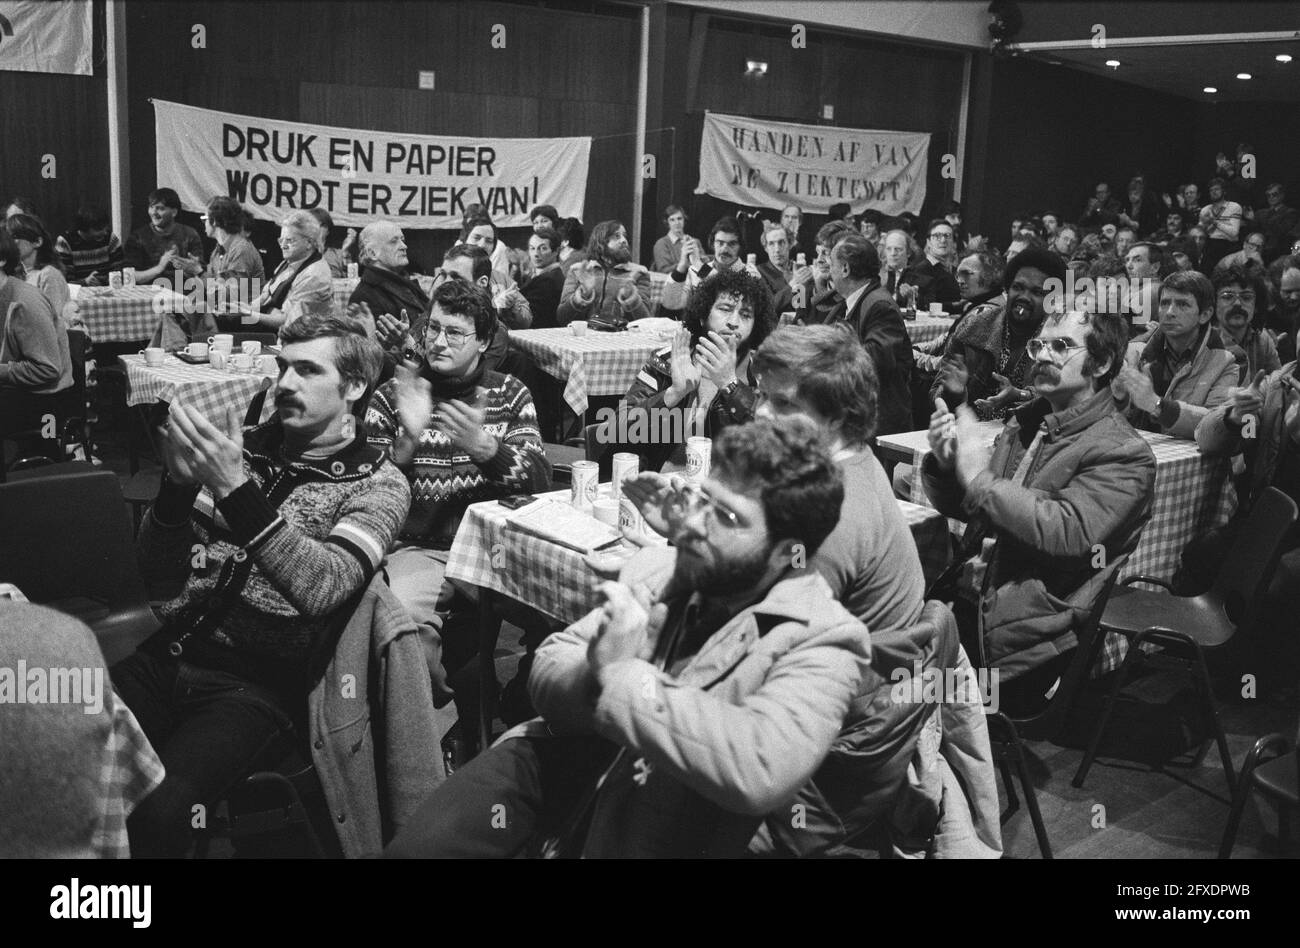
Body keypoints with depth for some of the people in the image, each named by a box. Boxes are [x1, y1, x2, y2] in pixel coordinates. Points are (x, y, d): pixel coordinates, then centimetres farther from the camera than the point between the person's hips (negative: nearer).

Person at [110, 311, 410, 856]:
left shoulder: (377, 484, -1)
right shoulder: (246, 448, 10)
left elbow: (321, 588, -19)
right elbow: (157, 572, 8)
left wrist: (236, 491, -26)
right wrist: (179, 484, -10)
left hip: (257, 684, -4)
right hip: (167, 655, 5)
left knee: (153, 804, -30)